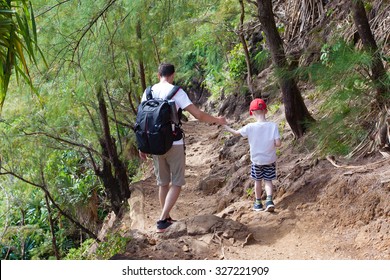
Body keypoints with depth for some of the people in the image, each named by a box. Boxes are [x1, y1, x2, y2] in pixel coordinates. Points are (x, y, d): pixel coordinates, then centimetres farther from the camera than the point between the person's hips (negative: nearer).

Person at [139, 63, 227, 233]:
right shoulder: (176, 92, -9)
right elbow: (198, 115, -12)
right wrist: (217, 120, 4)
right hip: (174, 144, -5)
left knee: (163, 183, 17)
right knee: (176, 183, 4)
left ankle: (166, 219, 25)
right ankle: (162, 220, -6)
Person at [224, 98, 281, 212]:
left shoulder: (250, 127, -16)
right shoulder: (273, 126, -15)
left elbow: (237, 133, 0)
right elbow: (278, 143, -18)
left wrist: (227, 128, 18)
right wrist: (270, 144, 4)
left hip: (256, 159, 0)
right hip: (270, 159, 0)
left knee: (258, 181, 17)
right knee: (268, 180, 13)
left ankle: (258, 203, 27)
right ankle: (269, 200, -5)